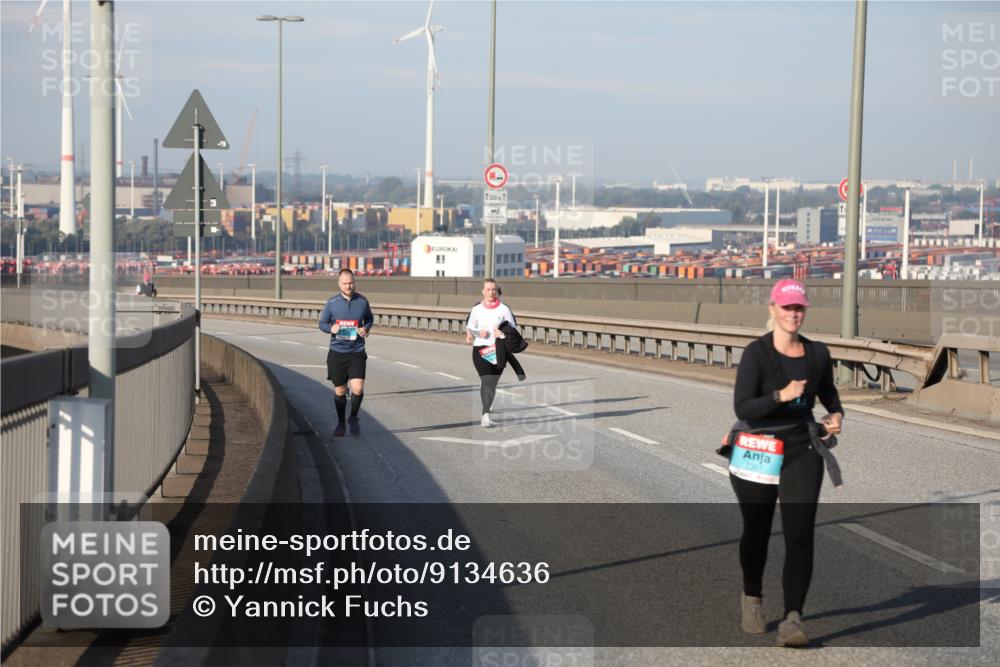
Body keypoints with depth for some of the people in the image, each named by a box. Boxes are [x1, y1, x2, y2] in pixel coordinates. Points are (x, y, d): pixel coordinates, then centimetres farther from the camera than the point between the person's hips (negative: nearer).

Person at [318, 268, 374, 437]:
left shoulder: (362, 301, 0)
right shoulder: (332, 302, -2)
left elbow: (370, 319, 17)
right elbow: (322, 323, 7)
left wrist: (366, 329, -4)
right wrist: (331, 329, -15)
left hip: (357, 352, 0)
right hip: (337, 352, 0)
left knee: (358, 387, -14)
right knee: (340, 391, 7)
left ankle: (353, 417, 12)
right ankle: (341, 423, 26)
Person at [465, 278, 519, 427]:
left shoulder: (504, 309, 0)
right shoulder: (476, 309, 4)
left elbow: (514, 329, 4)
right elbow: (469, 327, 15)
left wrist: (502, 333, -15)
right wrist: (478, 333, -6)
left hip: (498, 351, 1)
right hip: (480, 349, -1)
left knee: (492, 384, 8)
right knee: (486, 381, -18)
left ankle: (485, 415, 25)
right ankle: (486, 416, -23)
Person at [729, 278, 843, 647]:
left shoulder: (818, 353, 3)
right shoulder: (756, 353, -10)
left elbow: (828, 392, 22)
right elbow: (742, 408, -19)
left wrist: (836, 414, 1)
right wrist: (781, 395, -31)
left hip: (802, 453, 2)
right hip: (758, 453, -2)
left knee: (800, 534, -11)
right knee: (757, 531, 13)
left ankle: (792, 618, -14)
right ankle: (751, 598, 39)